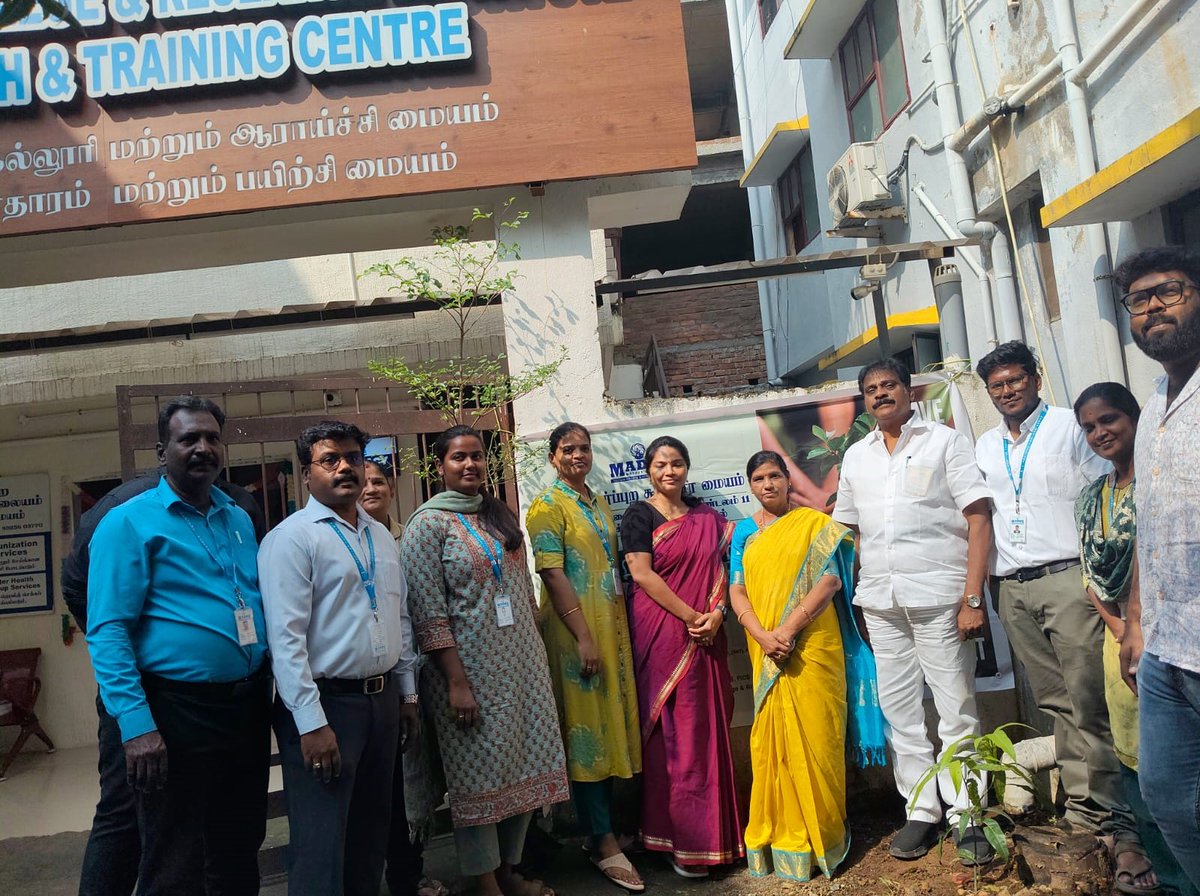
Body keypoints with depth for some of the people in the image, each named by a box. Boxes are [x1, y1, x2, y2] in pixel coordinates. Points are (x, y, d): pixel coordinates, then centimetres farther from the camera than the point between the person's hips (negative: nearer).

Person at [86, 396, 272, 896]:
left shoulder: (238, 519, 11)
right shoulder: (129, 523, -8)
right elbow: (107, 631, -15)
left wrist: (268, 687, 10)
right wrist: (136, 724, -22)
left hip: (248, 706, 6)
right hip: (177, 713, -6)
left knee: (241, 855, 20)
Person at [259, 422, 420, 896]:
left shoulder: (382, 536, 12)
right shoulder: (292, 537, -11)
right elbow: (286, 637, -16)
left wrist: (408, 692, 14)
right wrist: (311, 723, -19)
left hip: (383, 699, 7)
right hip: (325, 702, -7)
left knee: (372, 835, 17)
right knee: (321, 846, 0)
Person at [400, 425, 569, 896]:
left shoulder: (501, 515, 10)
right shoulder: (428, 524, -9)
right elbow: (430, 612, -14)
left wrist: (537, 654, 12)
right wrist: (456, 681, -18)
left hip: (523, 660, 6)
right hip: (472, 665, -6)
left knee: (523, 765, 13)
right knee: (480, 773, 4)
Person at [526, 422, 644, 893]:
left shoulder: (599, 503, 15)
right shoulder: (548, 506, -8)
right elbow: (553, 575, -15)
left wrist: (620, 630, 12)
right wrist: (583, 637, -20)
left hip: (612, 626, 7)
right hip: (575, 631, -7)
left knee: (610, 722, 12)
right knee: (586, 728, -1)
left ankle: (600, 827, 25)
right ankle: (604, 842, 7)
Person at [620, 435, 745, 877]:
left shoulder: (705, 516, 14)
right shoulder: (639, 514, -1)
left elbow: (721, 566, 9)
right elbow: (641, 573, -10)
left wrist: (717, 613, -9)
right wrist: (691, 617, -13)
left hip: (706, 636, 5)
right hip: (663, 634, -5)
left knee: (709, 729, 8)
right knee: (673, 733, -1)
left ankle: (715, 829, 21)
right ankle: (681, 841, 10)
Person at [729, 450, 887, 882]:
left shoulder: (814, 523, 3)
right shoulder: (744, 532, 11)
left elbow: (830, 579, -7)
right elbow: (737, 592, 4)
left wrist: (790, 627, -17)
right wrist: (763, 635, -13)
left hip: (814, 647, -2)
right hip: (766, 652, 3)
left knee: (815, 737, 1)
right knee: (773, 739, 5)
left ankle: (821, 834, 17)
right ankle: (781, 834, 19)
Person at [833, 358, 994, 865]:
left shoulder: (944, 442, 2)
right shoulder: (855, 456, 15)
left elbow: (978, 519, -4)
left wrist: (972, 598, -12)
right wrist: (858, 598, 8)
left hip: (938, 597, -4)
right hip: (881, 603, 5)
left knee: (957, 710, 0)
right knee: (899, 711, 9)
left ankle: (966, 816, 12)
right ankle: (921, 810, 20)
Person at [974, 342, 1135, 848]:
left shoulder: (1069, 427, 3)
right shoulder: (984, 448, 17)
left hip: (1067, 578, -4)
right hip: (1013, 590, 4)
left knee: (1087, 701, -6)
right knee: (1054, 703, 7)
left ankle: (1103, 813, 2)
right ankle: (1079, 808, 14)